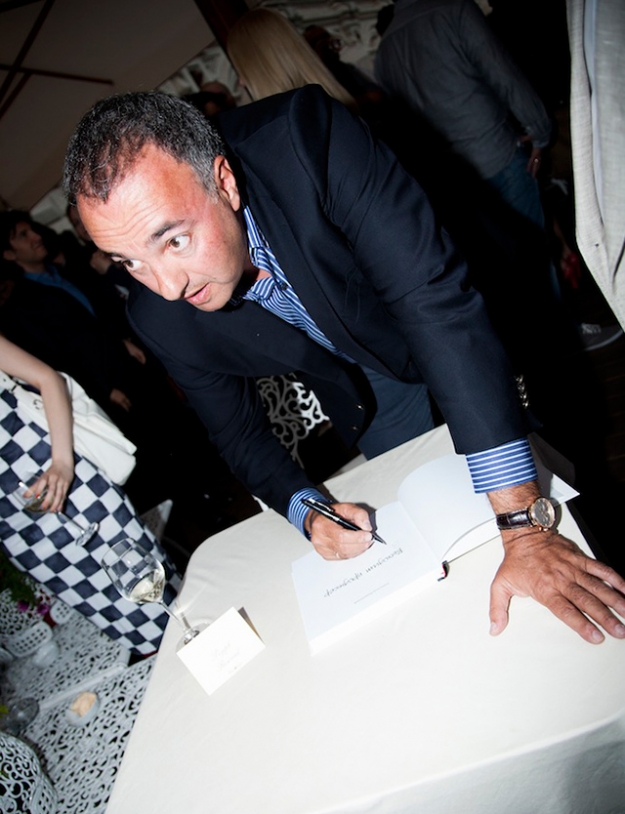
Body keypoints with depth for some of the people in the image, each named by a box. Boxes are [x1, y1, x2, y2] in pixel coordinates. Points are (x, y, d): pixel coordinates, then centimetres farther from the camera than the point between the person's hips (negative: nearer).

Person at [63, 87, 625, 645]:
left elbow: (435, 299, -44)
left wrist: (525, 524, -45)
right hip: (359, 386, 2)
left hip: (445, 335, -1)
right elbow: (237, 430, -9)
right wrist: (305, 511, -28)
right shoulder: (161, 319, -25)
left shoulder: (308, 137, -39)